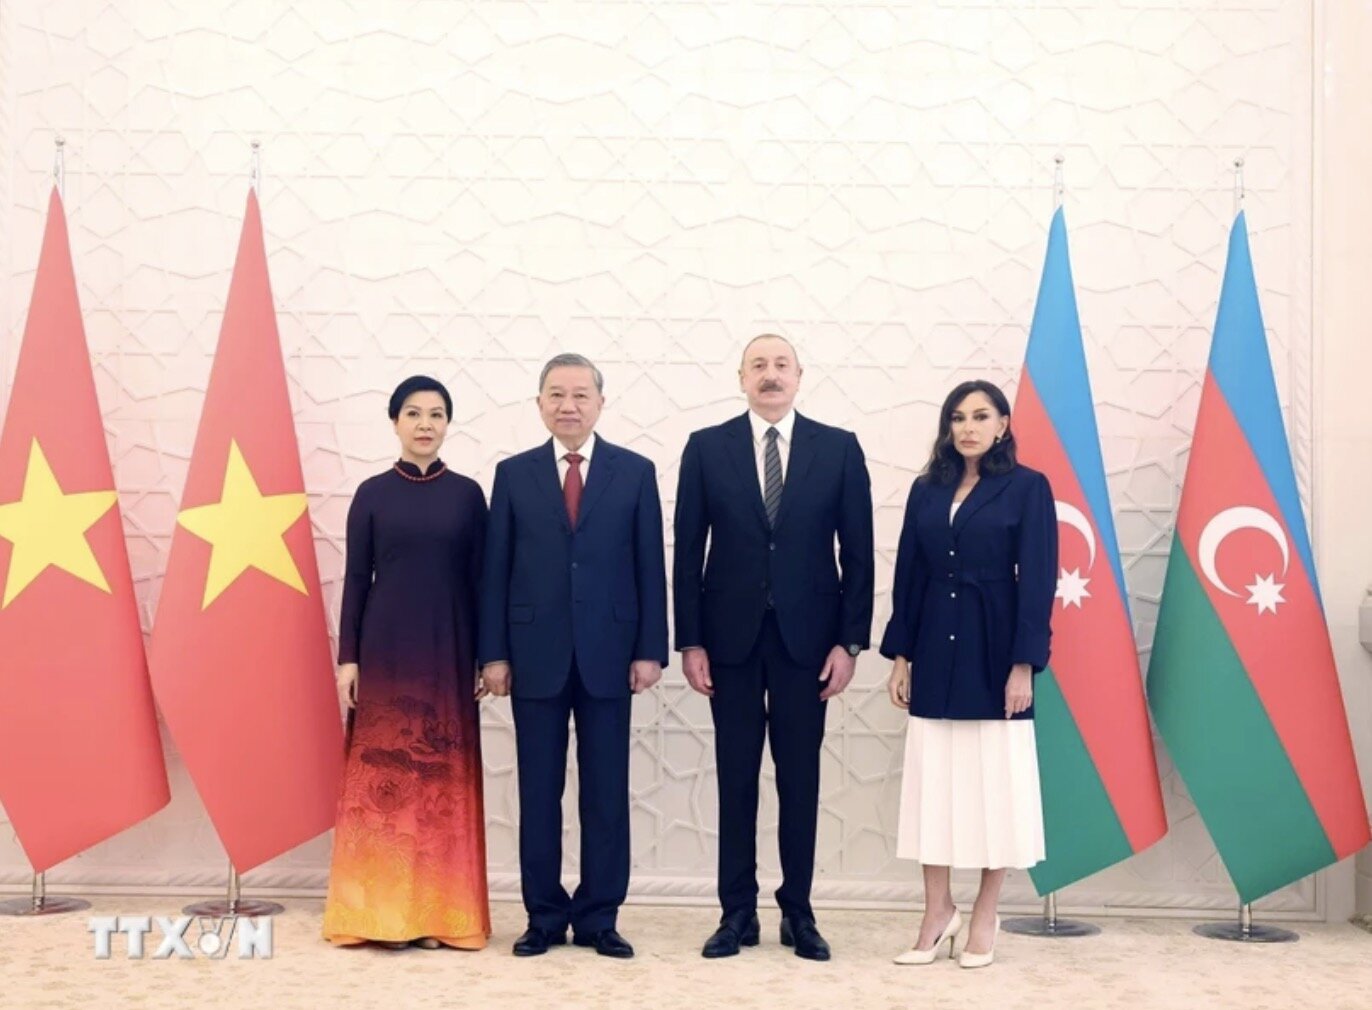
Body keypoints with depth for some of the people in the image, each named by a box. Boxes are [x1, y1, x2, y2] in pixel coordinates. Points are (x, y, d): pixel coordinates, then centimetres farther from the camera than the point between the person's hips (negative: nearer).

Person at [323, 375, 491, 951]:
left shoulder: (466, 494, 5)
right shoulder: (372, 494, 3)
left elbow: (478, 580, 5)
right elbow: (355, 579, 2)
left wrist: (486, 656, -1)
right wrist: (347, 657, -4)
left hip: (447, 649, 1)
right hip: (385, 648, 0)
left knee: (445, 777, 3)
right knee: (381, 774, 0)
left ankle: (441, 912, 10)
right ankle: (381, 912, 7)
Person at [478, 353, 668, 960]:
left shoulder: (635, 472, 4)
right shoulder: (513, 474, 6)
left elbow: (650, 567, 3)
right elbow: (495, 569, 4)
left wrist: (650, 650, -3)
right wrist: (494, 653, -2)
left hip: (607, 654, 0)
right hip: (536, 654, 1)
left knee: (606, 791, 4)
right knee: (539, 791, 6)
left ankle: (599, 917, 14)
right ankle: (544, 916, 16)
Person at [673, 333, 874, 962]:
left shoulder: (839, 448, 2)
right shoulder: (707, 448, 3)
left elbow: (857, 552, 2)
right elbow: (688, 551, 2)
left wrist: (850, 641, -4)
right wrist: (690, 641, -3)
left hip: (806, 637, 0)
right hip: (732, 635, 0)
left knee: (801, 779, 7)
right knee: (735, 779, 6)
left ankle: (798, 912, 17)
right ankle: (737, 913, 15)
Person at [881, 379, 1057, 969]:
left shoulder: (1027, 488, -3)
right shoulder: (927, 490, 9)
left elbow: (1037, 581, -7)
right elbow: (908, 576, 10)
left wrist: (1023, 664, -12)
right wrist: (900, 654, 5)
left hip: (994, 653, -4)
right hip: (935, 654, 4)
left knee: (994, 783, 3)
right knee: (933, 782, 6)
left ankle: (984, 918, 16)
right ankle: (937, 913, 16)